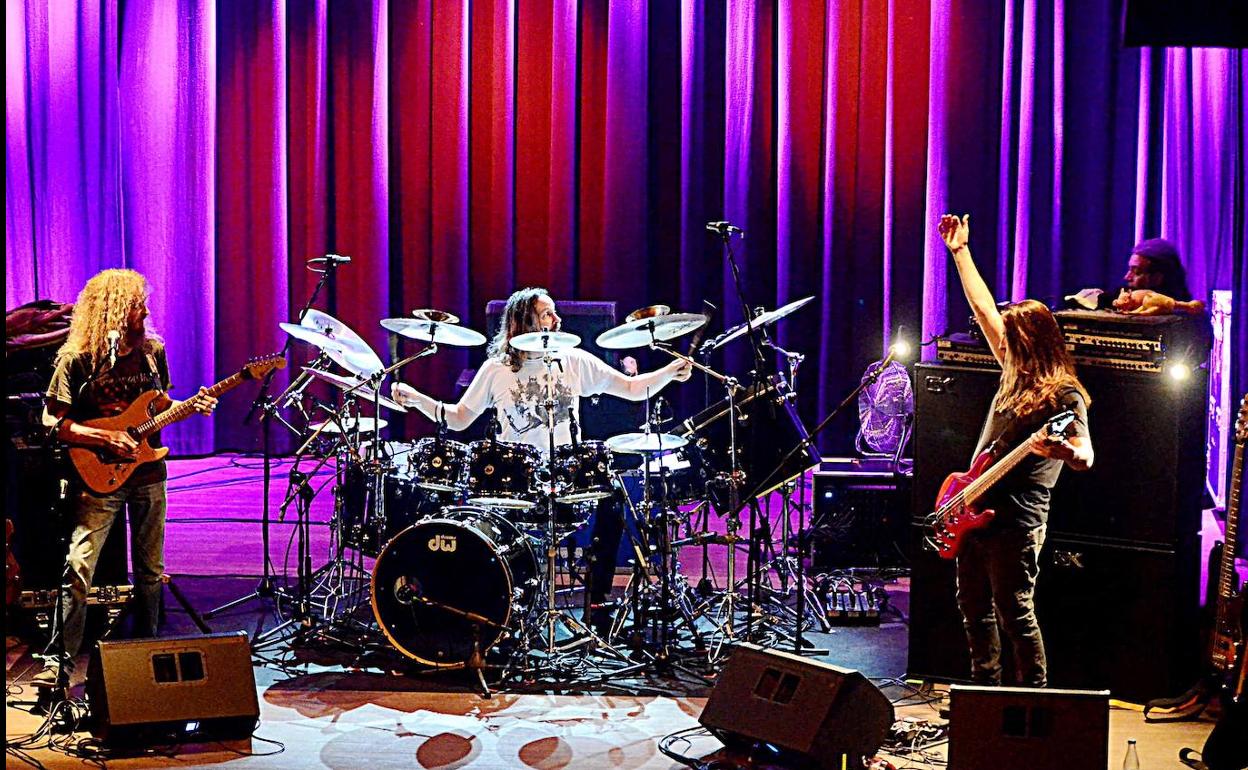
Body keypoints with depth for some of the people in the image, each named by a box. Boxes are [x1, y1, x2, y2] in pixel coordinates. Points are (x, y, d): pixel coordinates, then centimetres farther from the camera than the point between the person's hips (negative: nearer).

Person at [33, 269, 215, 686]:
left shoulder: (152, 350, 4)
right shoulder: (76, 358, -11)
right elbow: (53, 421, -10)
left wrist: (192, 406, -3)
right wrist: (105, 438, -20)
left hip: (148, 475, 5)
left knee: (150, 570, 13)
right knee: (78, 569, -12)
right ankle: (59, 658, -4)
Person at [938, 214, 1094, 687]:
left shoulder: (1063, 397, -12)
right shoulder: (1015, 376, 11)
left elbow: (1085, 458, -26)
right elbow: (983, 307, 17)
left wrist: (1056, 448, -49)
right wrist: (959, 251, 19)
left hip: (1014, 526, -9)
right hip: (975, 518, 9)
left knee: (1015, 617, -6)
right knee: (975, 612, 15)